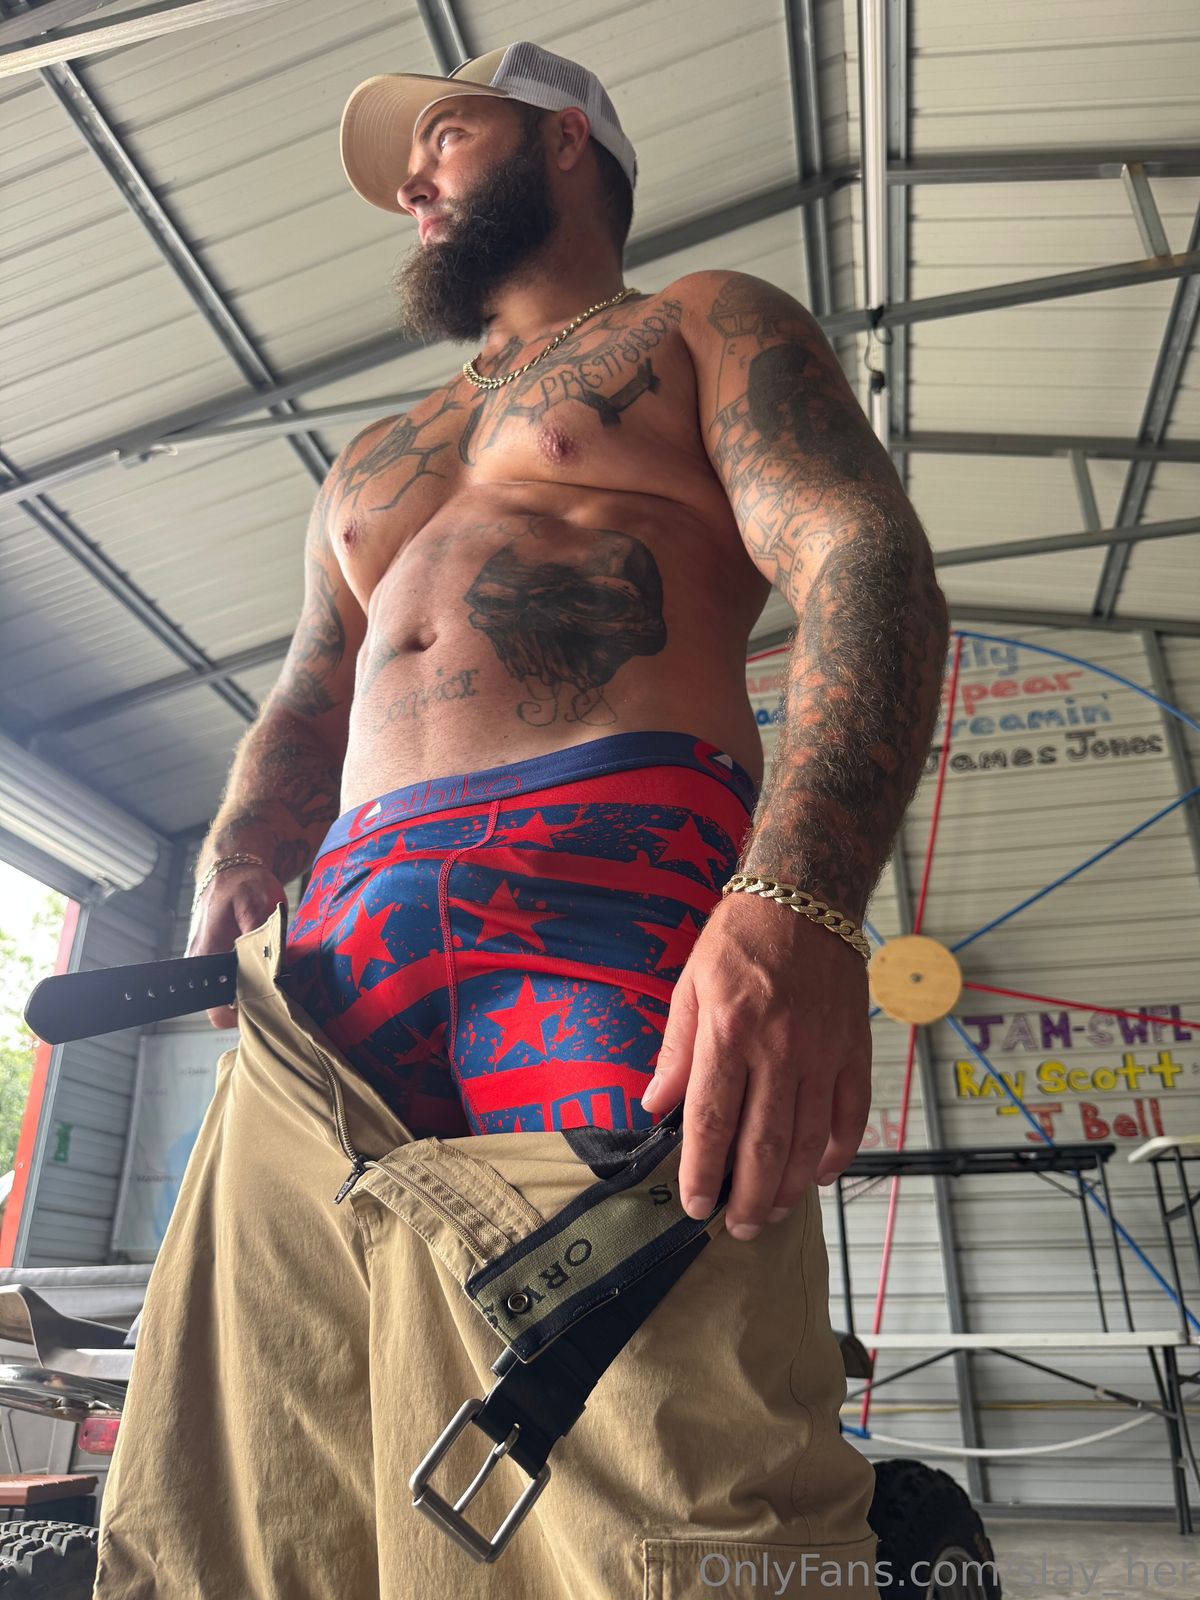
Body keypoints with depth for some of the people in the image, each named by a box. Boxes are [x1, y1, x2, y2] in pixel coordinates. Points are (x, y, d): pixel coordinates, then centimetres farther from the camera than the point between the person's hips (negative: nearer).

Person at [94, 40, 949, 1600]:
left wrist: (801, 902, -20)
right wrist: (233, 879, 4)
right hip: (348, 940, 6)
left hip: (618, 887, -5)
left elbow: (869, 565, 0)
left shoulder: (705, 321, 19)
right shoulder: (371, 461, 36)